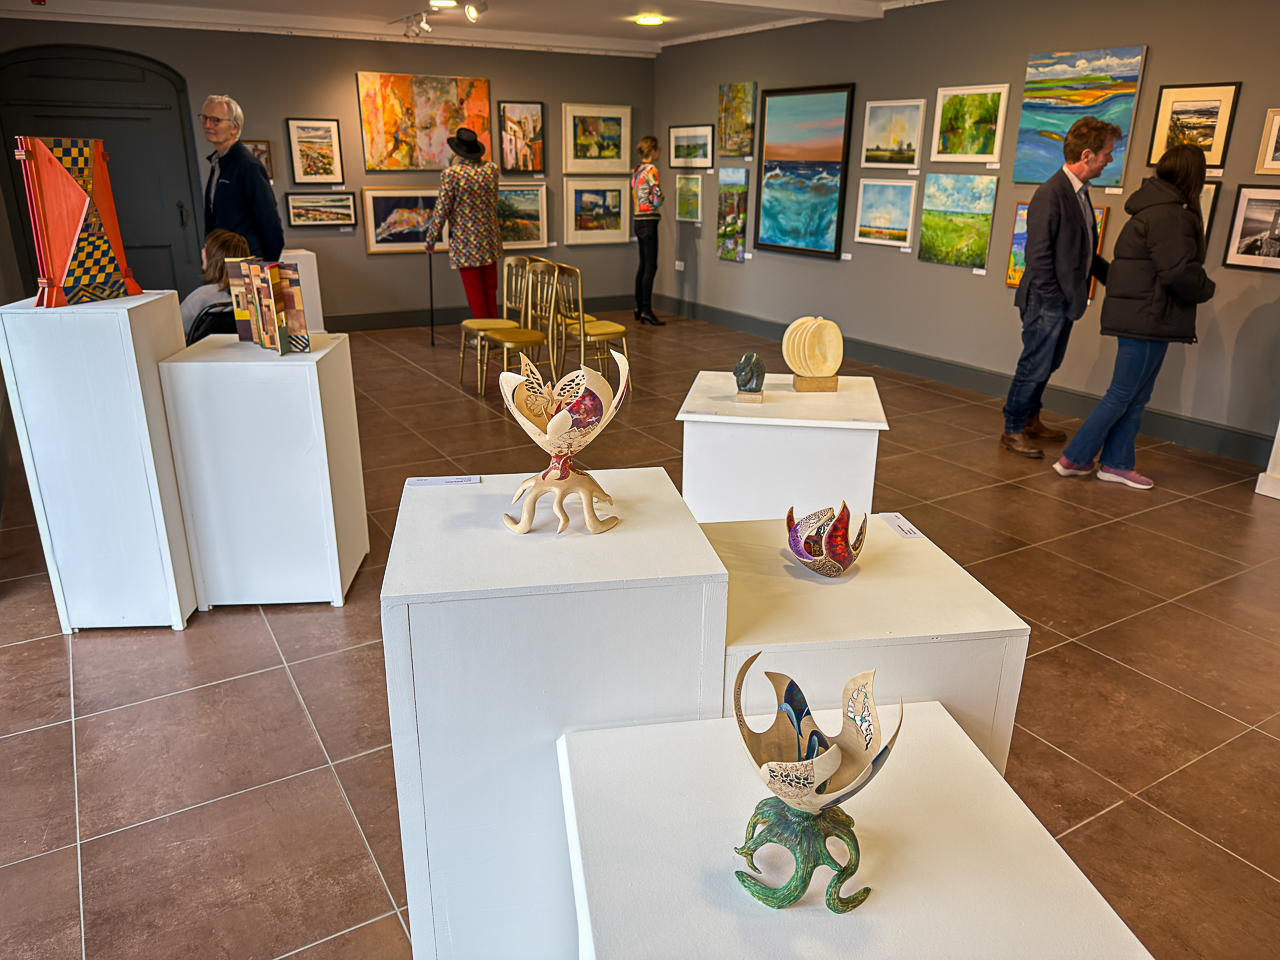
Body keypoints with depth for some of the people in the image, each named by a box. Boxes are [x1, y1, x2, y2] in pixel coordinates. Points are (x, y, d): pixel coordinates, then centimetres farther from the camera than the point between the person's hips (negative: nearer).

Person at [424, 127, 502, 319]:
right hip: (490, 243, 5)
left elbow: (442, 209, -12)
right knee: (490, 292, 15)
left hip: (465, 244, -5)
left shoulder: (451, 174, -14)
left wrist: (431, 239, 0)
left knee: (475, 296, 3)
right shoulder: (491, 169, 0)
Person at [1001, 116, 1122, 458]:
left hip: (1065, 301, 9)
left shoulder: (1080, 192, 11)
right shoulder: (1051, 194, -19)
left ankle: (1031, 420, 33)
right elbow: (1038, 255, -20)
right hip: (1047, 302, -9)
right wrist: (1052, 300, -18)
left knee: (1048, 364, 18)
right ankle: (1012, 431, 12)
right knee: (1035, 366, -1)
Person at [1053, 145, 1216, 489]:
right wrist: (1206, 290, -1)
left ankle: (1117, 463, 20)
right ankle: (1074, 458, 4)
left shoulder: (1156, 208, 15)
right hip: (1148, 319, -10)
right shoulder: (1169, 215, -16)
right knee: (1123, 395, -3)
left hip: (1142, 316, 10)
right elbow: (1181, 272, -20)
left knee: (1135, 397, 13)